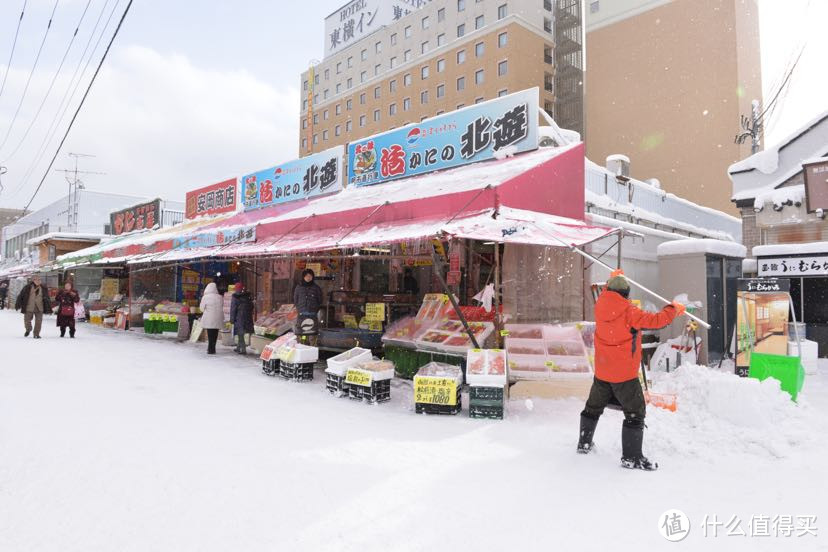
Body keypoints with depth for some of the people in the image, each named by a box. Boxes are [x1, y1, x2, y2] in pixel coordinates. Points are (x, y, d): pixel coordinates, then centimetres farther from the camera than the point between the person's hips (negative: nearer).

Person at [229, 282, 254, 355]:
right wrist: (250, 316, 20)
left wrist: (232, 318, -4)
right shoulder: (248, 296, 8)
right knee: (241, 333, 17)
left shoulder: (235, 297, -7)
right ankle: (238, 347, 27)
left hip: (239, 317, -6)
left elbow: (233, 308, -8)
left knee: (240, 334, -3)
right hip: (247, 318, 6)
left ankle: (243, 349, -8)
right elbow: (251, 307, 12)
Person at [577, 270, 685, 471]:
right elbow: (656, 320, -15)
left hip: (602, 372, 6)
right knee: (635, 413, 3)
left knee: (594, 407, 21)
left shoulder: (600, 306, -2)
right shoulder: (630, 312, -19)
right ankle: (631, 457, 2)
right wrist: (674, 309, 3)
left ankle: (584, 443, 34)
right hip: (625, 374, -6)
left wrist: (613, 279, 37)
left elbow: (607, 295, 21)